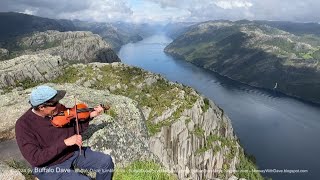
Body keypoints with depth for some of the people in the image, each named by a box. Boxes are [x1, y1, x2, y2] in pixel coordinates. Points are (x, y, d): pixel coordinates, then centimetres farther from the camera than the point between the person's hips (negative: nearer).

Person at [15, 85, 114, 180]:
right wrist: (65, 143, -32)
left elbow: (75, 129, 6)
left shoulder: (59, 109, -7)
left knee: (106, 161, -4)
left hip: (73, 153, 5)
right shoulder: (23, 125, -20)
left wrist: (90, 116, -9)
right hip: (50, 166, -5)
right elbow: (35, 159, -24)